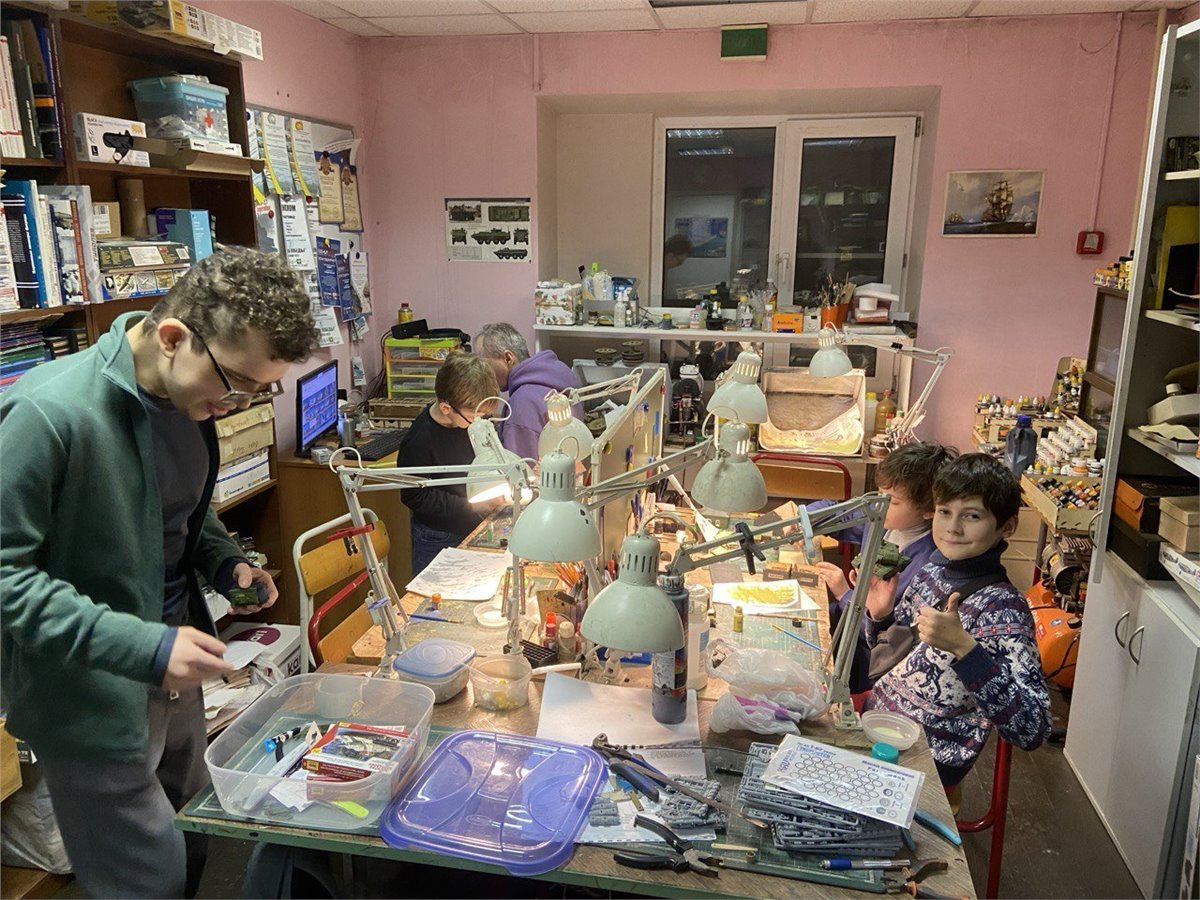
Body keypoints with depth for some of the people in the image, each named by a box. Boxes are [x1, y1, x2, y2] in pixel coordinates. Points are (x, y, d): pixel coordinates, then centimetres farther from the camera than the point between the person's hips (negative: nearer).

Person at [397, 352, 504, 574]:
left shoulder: (471, 418, -8)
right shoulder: (419, 443, -28)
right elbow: (415, 497, -21)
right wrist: (471, 505, -23)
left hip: (472, 528, 7)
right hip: (438, 539, -6)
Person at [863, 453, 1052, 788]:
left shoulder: (1003, 607, -21)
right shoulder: (932, 573, 0)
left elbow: (1033, 731, -29)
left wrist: (963, 647, -38)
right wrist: (880, 615, -6)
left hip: (924, 758, -6)